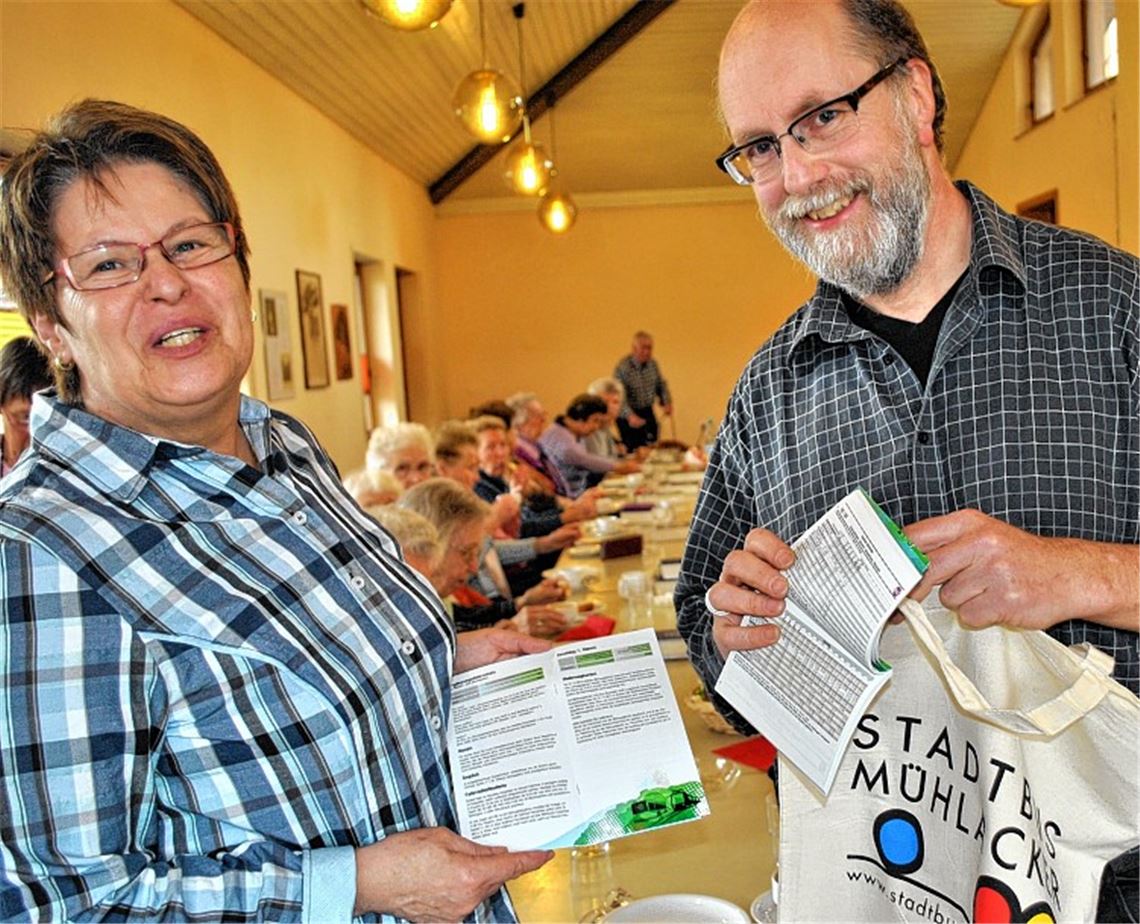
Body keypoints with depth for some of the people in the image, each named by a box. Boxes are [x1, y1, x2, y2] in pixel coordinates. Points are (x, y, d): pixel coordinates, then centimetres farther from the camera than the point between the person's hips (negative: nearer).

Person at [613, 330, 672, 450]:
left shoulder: (653, 364, 1)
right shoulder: (622, 367, -20)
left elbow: (661, 385, 15)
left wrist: (667, 403, -4)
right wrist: (630, 416, -41)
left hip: (648, 413, 6)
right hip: (629, 418, -6)